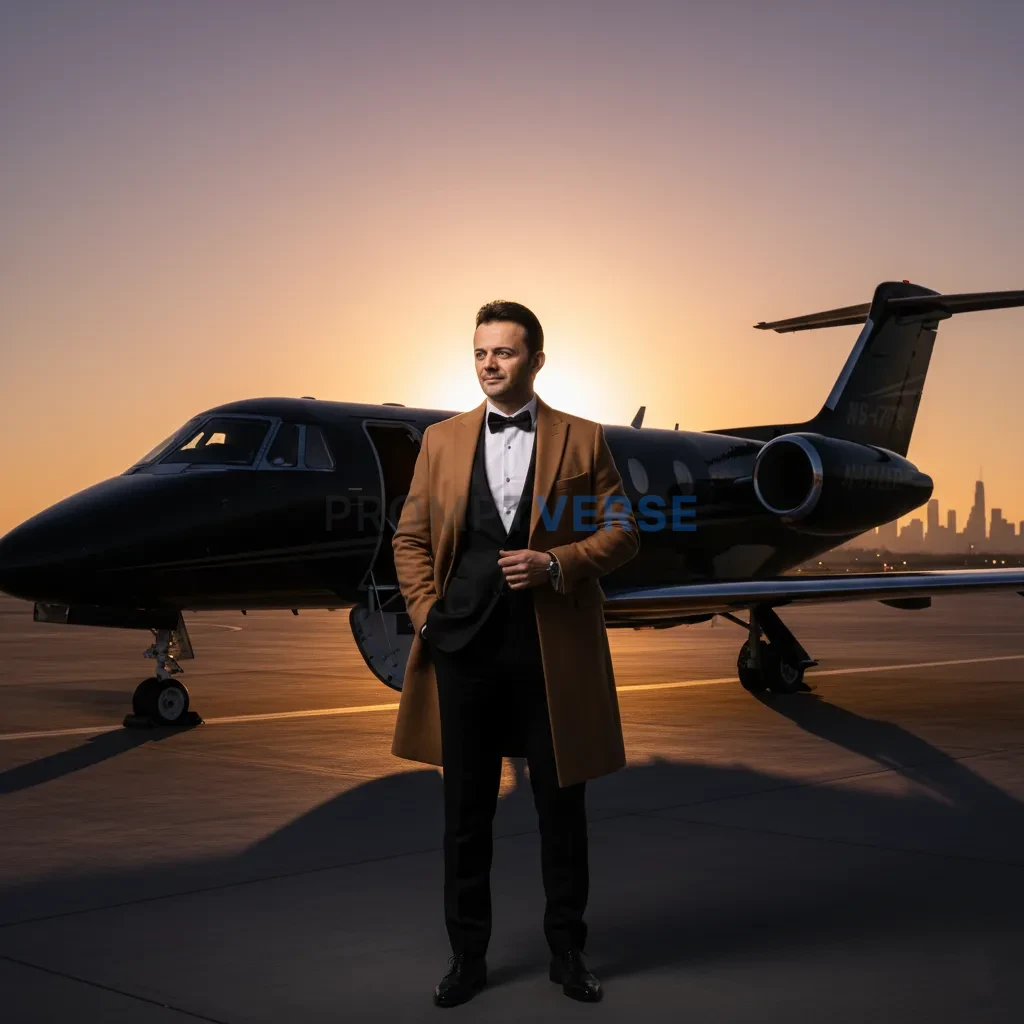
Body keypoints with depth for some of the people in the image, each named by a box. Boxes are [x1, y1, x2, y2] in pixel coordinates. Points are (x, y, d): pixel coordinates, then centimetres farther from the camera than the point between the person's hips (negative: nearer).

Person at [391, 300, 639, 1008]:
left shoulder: (584, 440, 2)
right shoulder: (441, 441, 8)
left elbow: (622, 534, 1)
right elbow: (410, 537, 11)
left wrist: (555, 563, -13)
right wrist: (426, 612, -1)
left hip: (553, 651, -1)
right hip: (463, 649, 2)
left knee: (562, 807, 8)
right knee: (466, 811, 10)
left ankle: (568, 952, 24)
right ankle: (469, 955, 23)